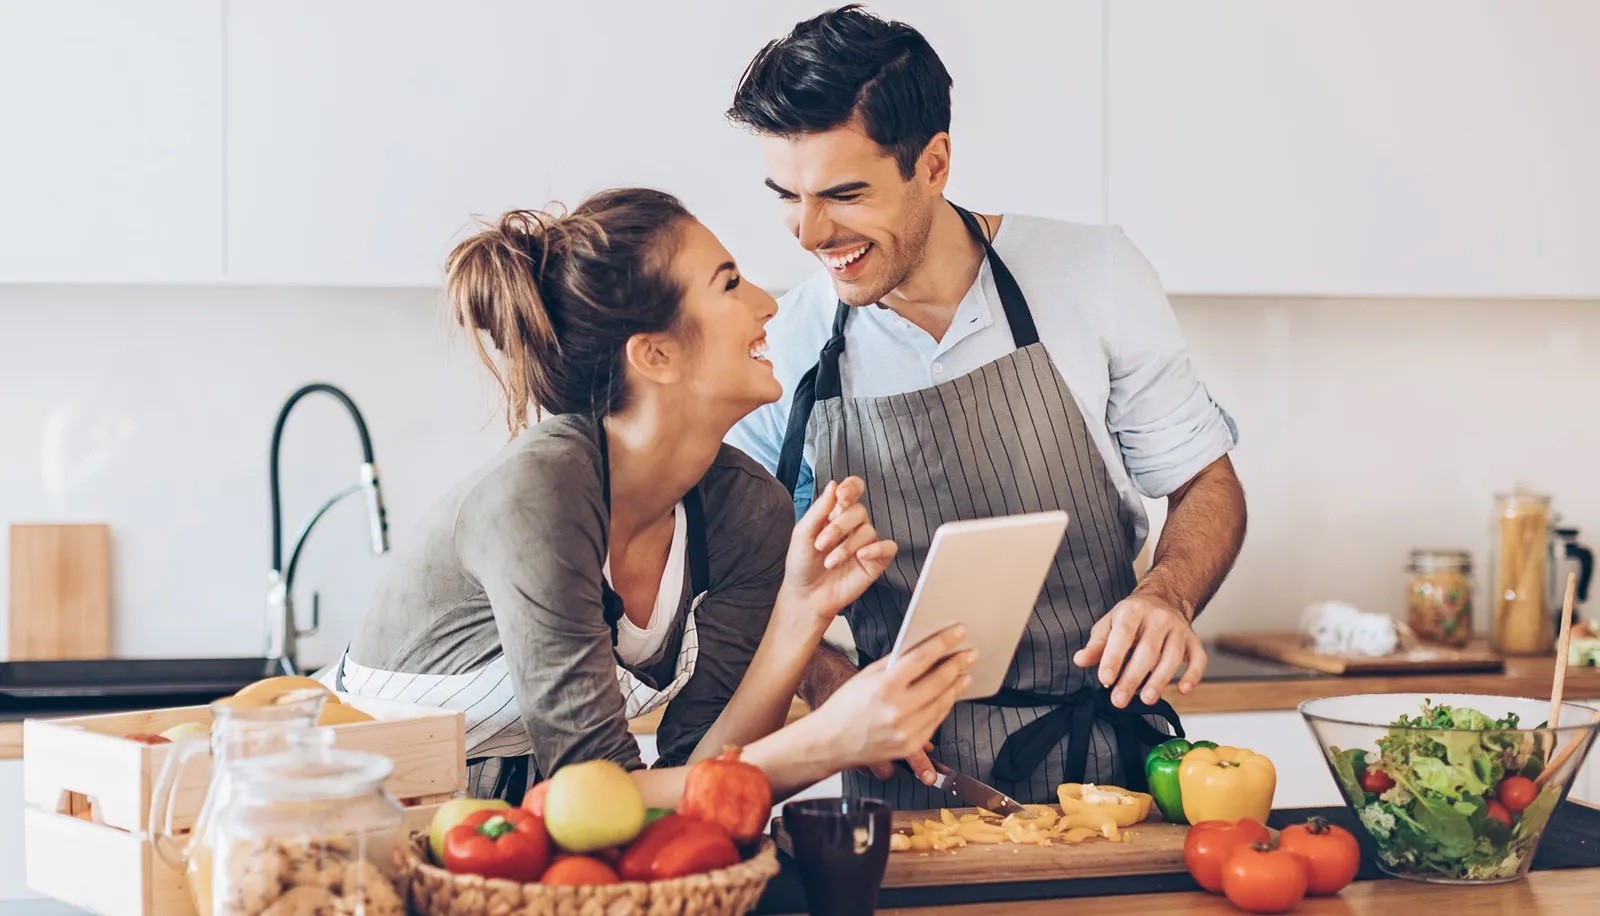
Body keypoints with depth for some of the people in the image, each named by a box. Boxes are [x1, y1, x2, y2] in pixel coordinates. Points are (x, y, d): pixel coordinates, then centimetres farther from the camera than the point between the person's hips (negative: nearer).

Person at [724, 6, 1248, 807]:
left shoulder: (1093, 274, 0)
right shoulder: (779, 353, 1)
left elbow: (1205, 486, 8)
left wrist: (1166, 597, -12)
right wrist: (826, 681, -11)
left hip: (1106, 761, 0)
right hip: (910, 782, 1)